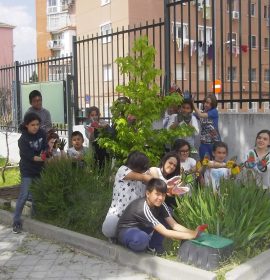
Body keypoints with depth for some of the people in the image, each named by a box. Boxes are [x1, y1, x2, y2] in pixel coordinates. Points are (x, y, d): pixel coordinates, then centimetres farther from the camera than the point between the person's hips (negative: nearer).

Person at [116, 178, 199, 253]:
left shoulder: (160, 204, -9)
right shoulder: (143, 208, -32)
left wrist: (192, 233, -26)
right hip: (126, 232, -9)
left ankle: (152, 247, 2)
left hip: (141, 229, 9)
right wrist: (190, 236, -35)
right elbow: (165, 232, -33)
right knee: (142, 239, -43)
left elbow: (174, 225, -10)